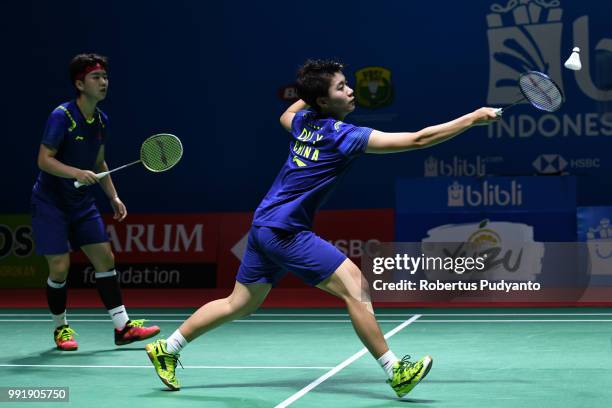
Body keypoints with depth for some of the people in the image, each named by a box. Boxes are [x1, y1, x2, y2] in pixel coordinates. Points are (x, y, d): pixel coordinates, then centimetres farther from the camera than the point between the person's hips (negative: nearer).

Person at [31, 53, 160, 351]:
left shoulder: (101, 120, 4)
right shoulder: (61, 116, -18)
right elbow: (44, 159, -20)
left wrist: (114, 197, 9)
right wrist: (76, 173, -34)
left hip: (83, 203, 7)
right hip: (50, 203, -7)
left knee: (105, 259, 2)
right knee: (60, 267, -6)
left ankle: (123, 327, 5)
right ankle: (61, 328, 15)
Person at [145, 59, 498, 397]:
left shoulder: (303, 121, 7)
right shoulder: (342, 135, -16)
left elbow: (285, 116, 37)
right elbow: (418, 140, -19)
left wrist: (309, 94, 29)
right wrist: (473, 119, -16)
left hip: (265, 226, 9)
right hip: (285, 229, -9)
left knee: (239, 305, 19)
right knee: (355, 285, -11)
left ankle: (167, 349, 27)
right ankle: (396, 372, -10)